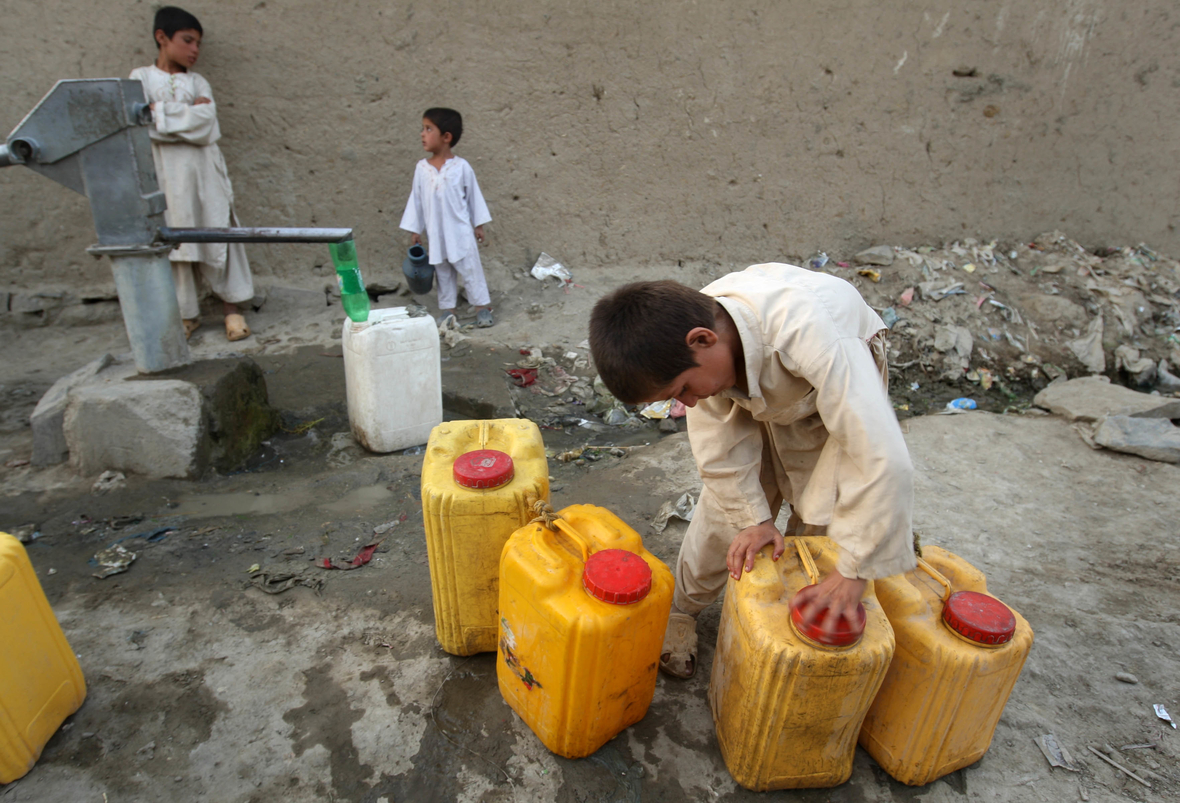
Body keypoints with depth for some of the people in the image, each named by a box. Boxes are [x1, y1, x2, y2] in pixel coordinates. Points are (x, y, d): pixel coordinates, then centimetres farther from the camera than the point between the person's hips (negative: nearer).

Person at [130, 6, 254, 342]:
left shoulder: (198, 83, 11)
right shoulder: (141, 78, 8)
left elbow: (206, 128, -6)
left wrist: (161, 112, -6)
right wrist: (190, 112, -8)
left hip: (203, 172, 1)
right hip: (165, 174, 0)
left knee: (217, 237, -1)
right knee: (173, 243, 2)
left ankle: (232, 308, 6)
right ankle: (187, 315, 11)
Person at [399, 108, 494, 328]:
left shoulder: (461, 166, -7)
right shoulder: (422, 168, 0)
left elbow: (473, 196, 0)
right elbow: (416, 199, 5)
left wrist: (478, 225, 4)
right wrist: (414, 230, 6)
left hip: (460, 231, -3)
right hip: (435, 234, 3)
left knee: (470, 269, 4)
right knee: (443, 273, 13)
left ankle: (483, 306, 13)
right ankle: (447, 309, 23)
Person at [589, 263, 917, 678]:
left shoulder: (807, 334, -47)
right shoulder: (700, 352, -30)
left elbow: (883, 460, -45)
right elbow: (720, 443, -16)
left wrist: (854, 571, -37)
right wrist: (752, 517, -15)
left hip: (842, 390, -2)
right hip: (759, 397, 3)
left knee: (819, 517, -1)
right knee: (725, 511, 3)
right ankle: (681, 608, 26)